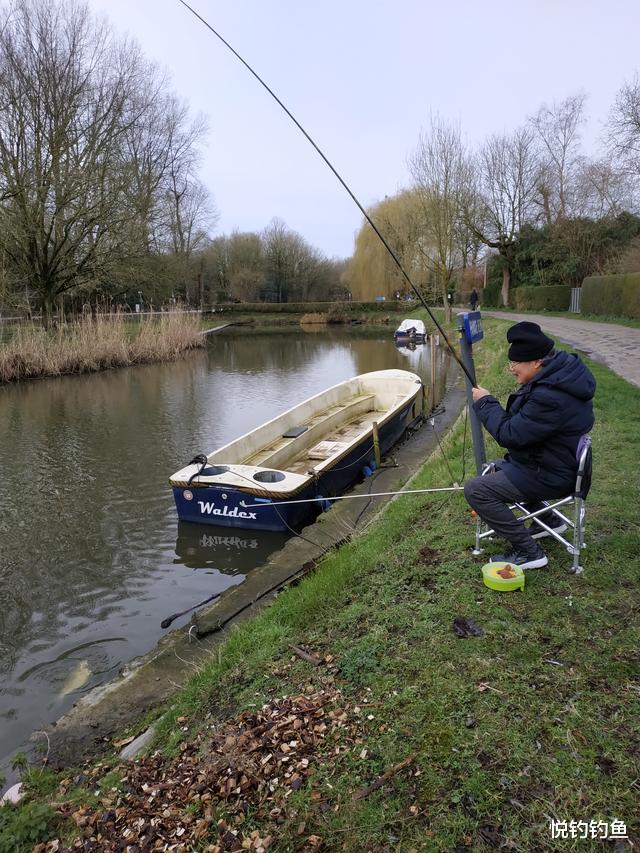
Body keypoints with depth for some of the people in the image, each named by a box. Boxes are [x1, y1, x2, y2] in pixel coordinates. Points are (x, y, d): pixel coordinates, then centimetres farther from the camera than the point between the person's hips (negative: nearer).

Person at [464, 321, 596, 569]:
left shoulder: (549, 398, -35)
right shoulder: (565, 367, -1)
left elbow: (509, 435, -25)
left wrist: (486, 403, -13)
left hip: (550, 475, -11)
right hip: (556, 459, 11)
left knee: (475, 490, -15)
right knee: (495, 469, 29)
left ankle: (527, 551, -7)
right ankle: (548, 519, 32)